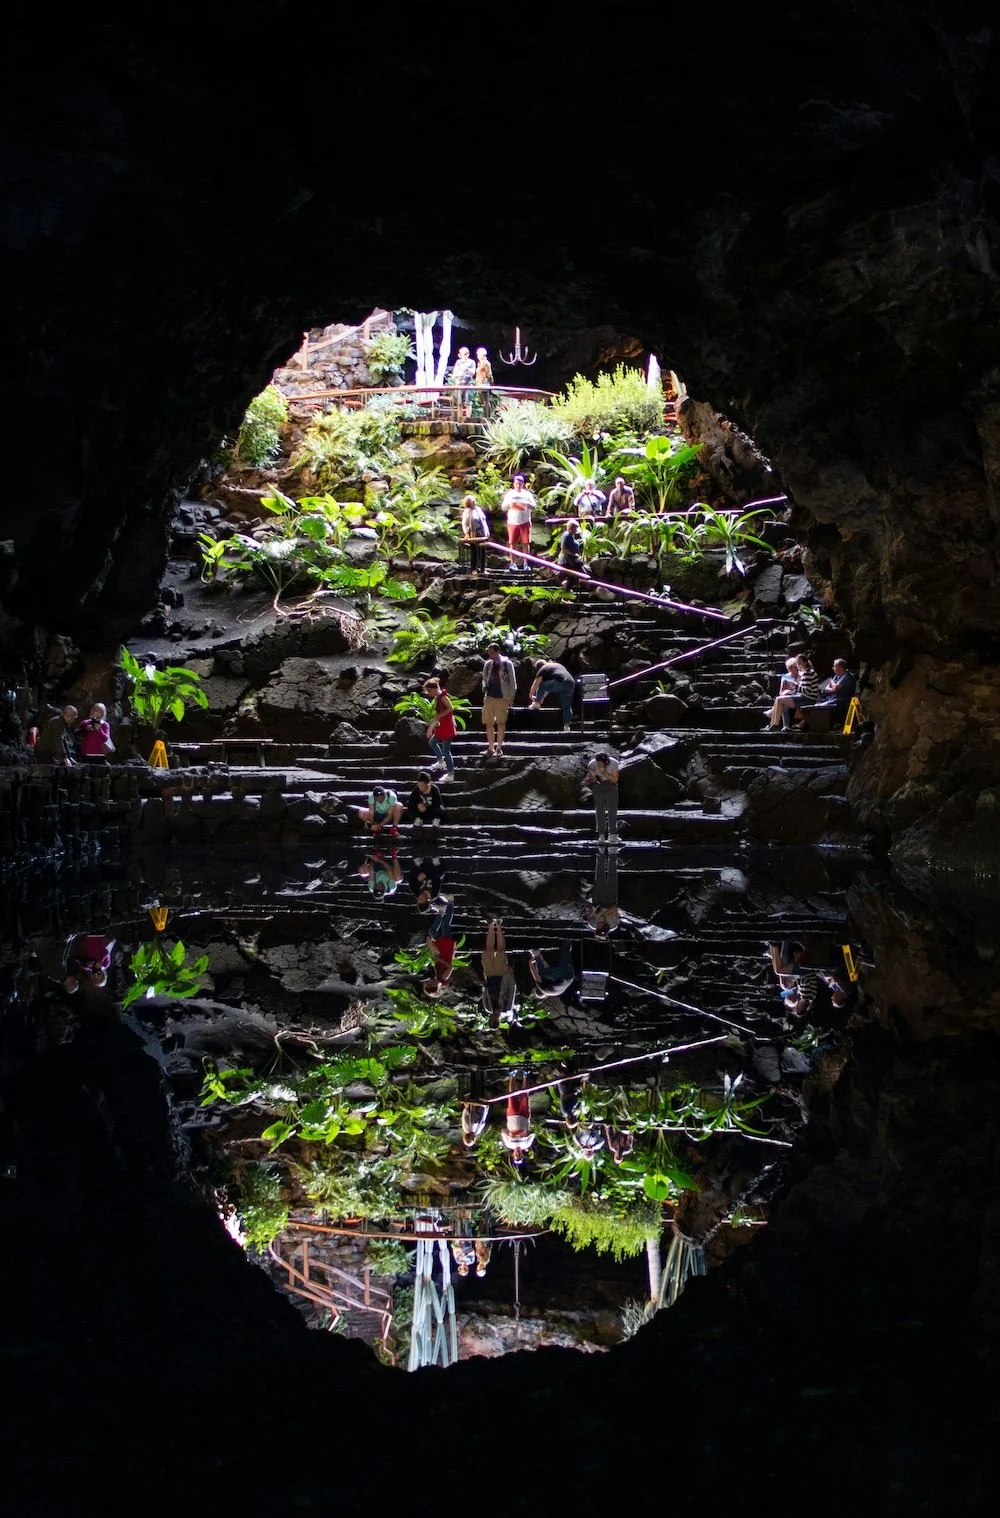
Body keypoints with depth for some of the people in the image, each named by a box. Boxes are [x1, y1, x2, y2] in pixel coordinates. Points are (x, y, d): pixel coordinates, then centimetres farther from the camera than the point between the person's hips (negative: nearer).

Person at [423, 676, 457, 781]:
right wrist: (431, 727, 17)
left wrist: (438, 717, -23)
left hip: (447, 726, -10)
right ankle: (441, 762, 39)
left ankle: (450, 774, -1)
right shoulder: (437, 698, 11)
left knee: (446, 750, -6)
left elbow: (451, 708, -27)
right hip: (442, 726, 10)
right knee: (432, 741, 26)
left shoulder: (442, 697, -17)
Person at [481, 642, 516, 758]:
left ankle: (499, 747, 11)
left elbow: (512, 681, -1)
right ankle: (491, 748, 9)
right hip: (489, 697, 4)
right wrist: (484, 687, -3)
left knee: (501, 723, 2)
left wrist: (511, 697, -4)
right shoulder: (488, 664, 8)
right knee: (489, 723, 2)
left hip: (502, 698, -4)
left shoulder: (507, 664, -3)